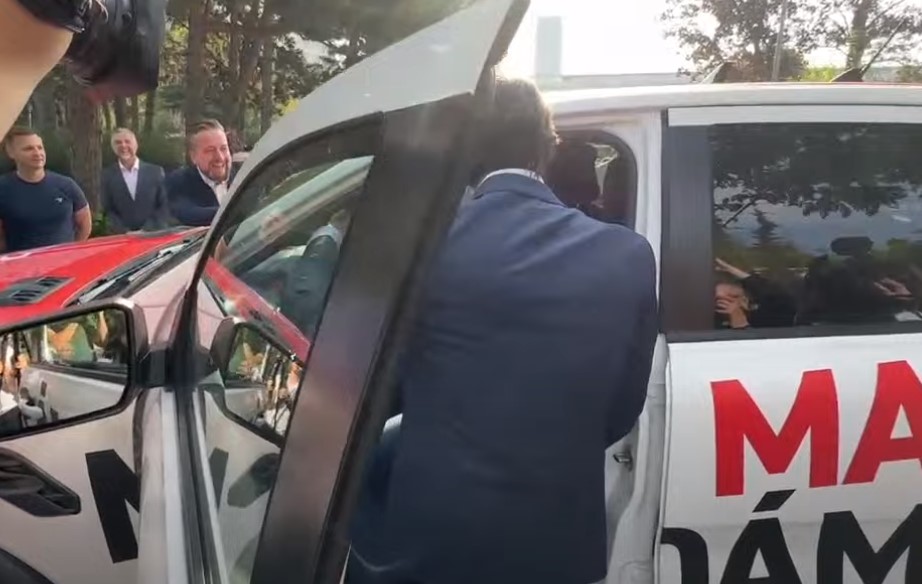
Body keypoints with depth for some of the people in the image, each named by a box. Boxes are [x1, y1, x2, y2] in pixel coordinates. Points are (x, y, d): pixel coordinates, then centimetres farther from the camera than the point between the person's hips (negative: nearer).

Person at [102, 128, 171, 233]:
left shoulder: (155, 171, 5)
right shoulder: (107, 175, 5)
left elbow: (165, 206, 4)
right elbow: (108, 210, 4)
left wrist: (147, 230, -7)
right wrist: (125, 232, -10)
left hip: (153, 235, 0)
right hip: (122, 237, 0)